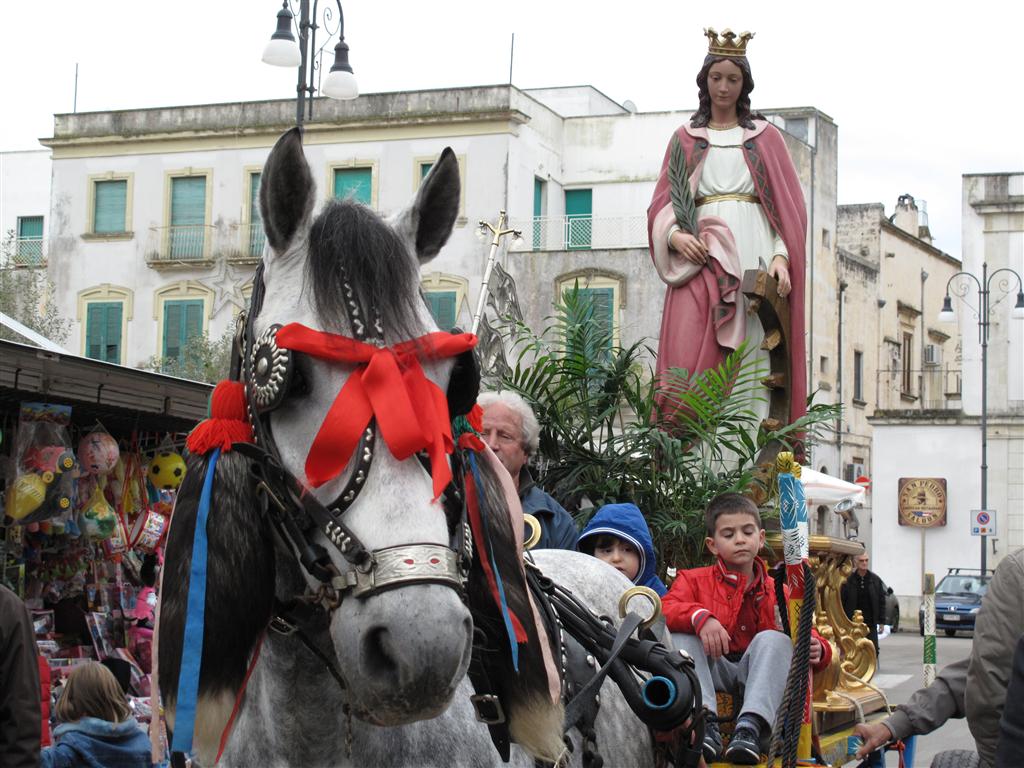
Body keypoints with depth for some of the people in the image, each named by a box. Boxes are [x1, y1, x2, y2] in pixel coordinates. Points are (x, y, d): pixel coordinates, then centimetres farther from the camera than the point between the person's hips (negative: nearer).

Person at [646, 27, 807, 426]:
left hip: (754, 254, 0)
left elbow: (788, 204, 9)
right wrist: (675, 235, -10)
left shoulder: (766, 137, 16)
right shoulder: (685, 138, 18)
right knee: (690, 359, -14)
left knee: (752, 358, -10)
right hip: (699, 256, 0)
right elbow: (663, 202, 12)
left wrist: (782, 255, -8)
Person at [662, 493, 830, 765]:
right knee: (681, 635, -23)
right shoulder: (694, 580, 11)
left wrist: (817, 650, -19)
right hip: (711, 669, 0)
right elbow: (664, 610, -9)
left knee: (773, 639, -25)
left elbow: (807, 634, 7)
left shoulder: (778, 592, 13)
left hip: (754, 672, 0)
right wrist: (700, 617, -29)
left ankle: (751, 725, -43)